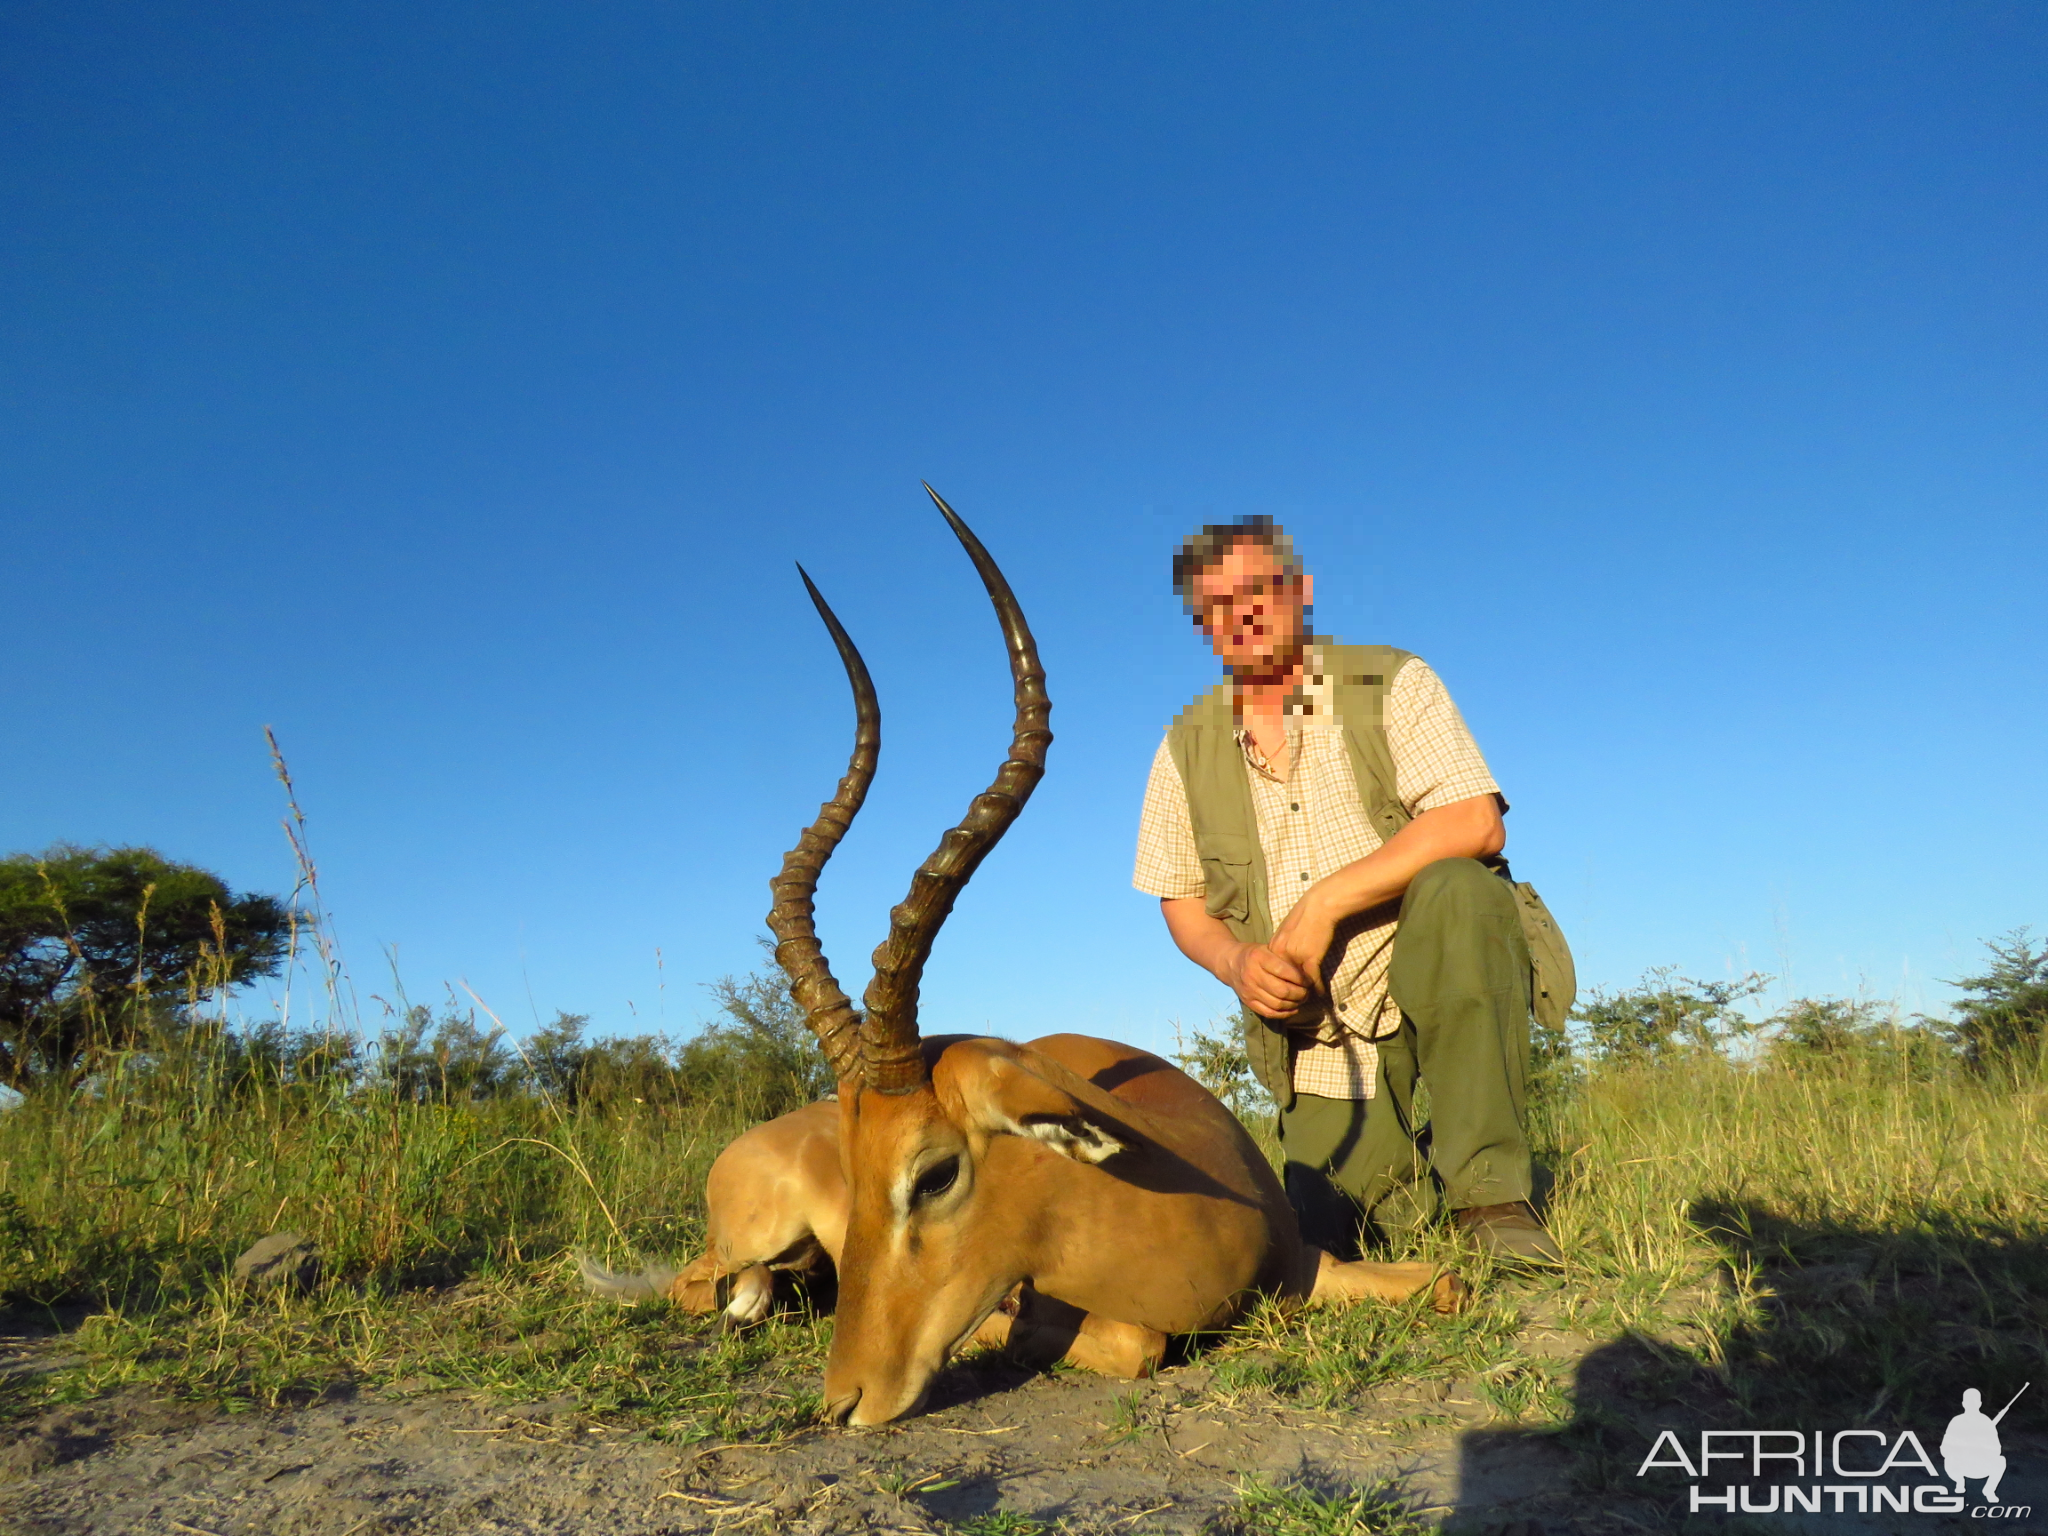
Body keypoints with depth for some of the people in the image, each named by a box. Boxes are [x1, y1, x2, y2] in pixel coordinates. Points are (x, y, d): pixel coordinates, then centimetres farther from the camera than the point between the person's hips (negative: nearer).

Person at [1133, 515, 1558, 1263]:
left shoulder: (1391, 684, -5)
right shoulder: (1187, 746, 4)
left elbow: (1475, 824, -18)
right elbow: (1182, 901, 9)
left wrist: (1323, 903, -23)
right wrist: (1235, 963, -12)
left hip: (1432, 984, -2)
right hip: (1318, 1034, 3)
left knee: (1455, 885, -35)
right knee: (1331, 1243, -9)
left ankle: (1490, 1192, -23)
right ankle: (1410, 1163, 27)